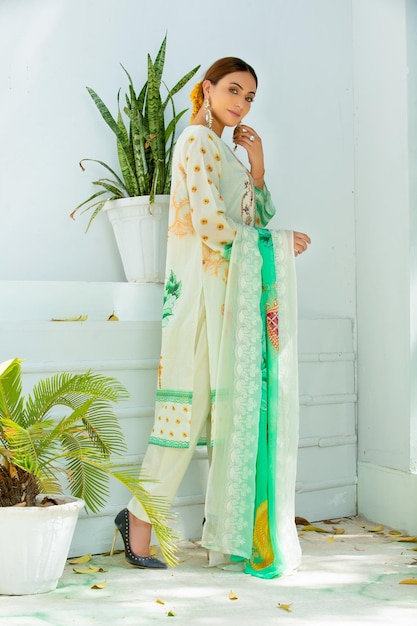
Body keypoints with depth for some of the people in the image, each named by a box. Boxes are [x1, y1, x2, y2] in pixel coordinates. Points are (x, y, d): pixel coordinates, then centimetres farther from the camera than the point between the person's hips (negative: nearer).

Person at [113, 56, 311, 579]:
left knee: (235, 405, 7)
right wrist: (281, 243, -6)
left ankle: (228, 523, 14)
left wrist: (256, 168, 5)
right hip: (207, 286, -9)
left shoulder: (226, 151, 21)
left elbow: (256, 219, 17)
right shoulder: (198, 141, -7)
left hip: (235, 292, 9)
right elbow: (213, 227, -17)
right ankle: (141, 519, 5)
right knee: (191, 404, -7)